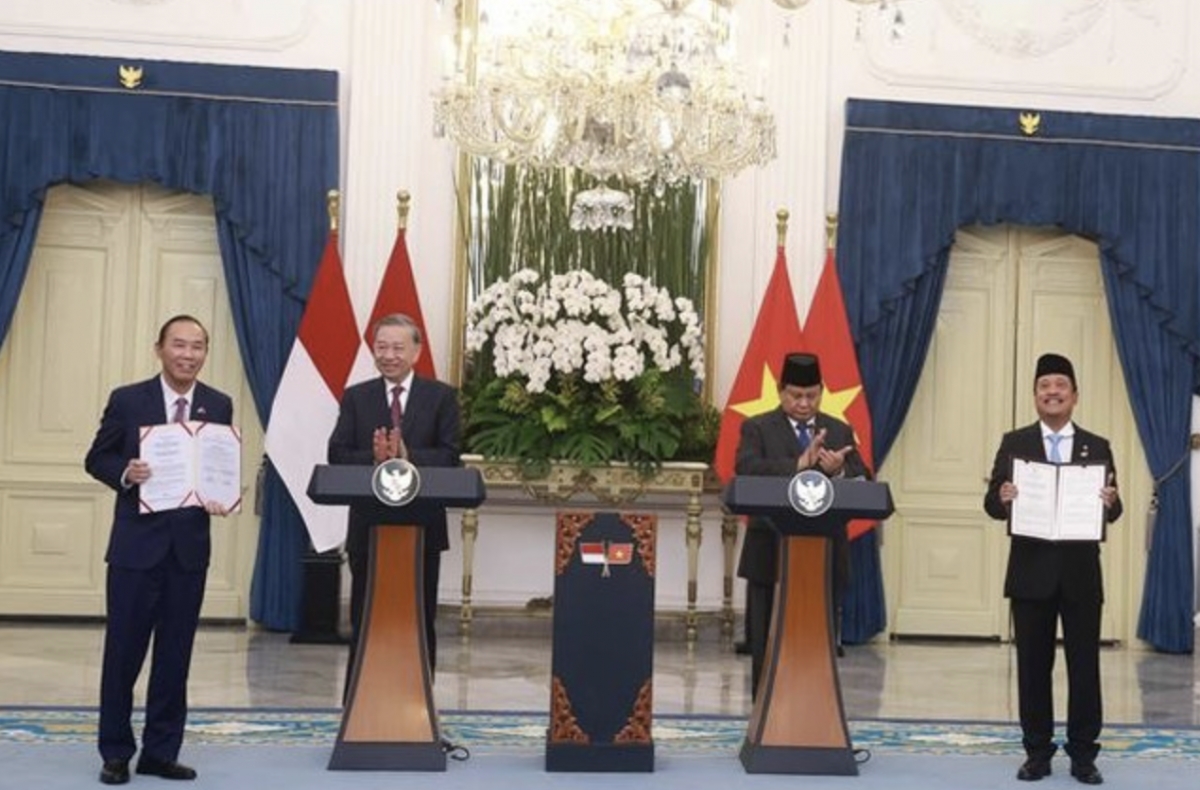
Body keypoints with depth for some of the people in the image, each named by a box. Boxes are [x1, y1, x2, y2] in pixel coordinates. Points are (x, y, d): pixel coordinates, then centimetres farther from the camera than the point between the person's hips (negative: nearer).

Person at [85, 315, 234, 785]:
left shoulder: (219, 406, 5)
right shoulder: (127, 400, -1)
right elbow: (97, 458, 3)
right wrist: (124, 472, -17)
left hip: (190, 544, 2)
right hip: (136, 543, -2)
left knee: (175, 653, 7)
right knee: (123, 649, 2)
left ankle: (161, 751, 17)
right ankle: (116, 753, 14)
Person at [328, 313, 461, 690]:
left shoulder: (441, 396, 3)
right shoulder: (356, 397, 7)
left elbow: (450, 457, -7)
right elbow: (337, 455, -3)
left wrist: (406, 455, -22)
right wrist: (374, 456, -21)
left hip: (422, 527, -1)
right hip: (369, 527, 1)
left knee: (421, 623, 8)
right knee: (364, 623, 7)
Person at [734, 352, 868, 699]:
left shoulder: (840, 432, 12)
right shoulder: (757, 429, 3)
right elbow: (747, 471, -16)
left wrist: (839, 472, -19)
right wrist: (799, 464, -26)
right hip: (771, 555, -2)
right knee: (767, 645, 3)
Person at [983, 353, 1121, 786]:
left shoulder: (1097, 448, 7)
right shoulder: (1014, 443, 4)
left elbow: (1112, 510, 2)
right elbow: (992, 503, -1)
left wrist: (1110, 501, -21)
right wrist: (1003, 497, -23)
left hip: (1081, 572, 1)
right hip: (1031, 572, 0)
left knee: (1084, 665, 4)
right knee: (1033, 665, 5)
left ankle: (1083, 755, 13)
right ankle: (1037, 753, 14)